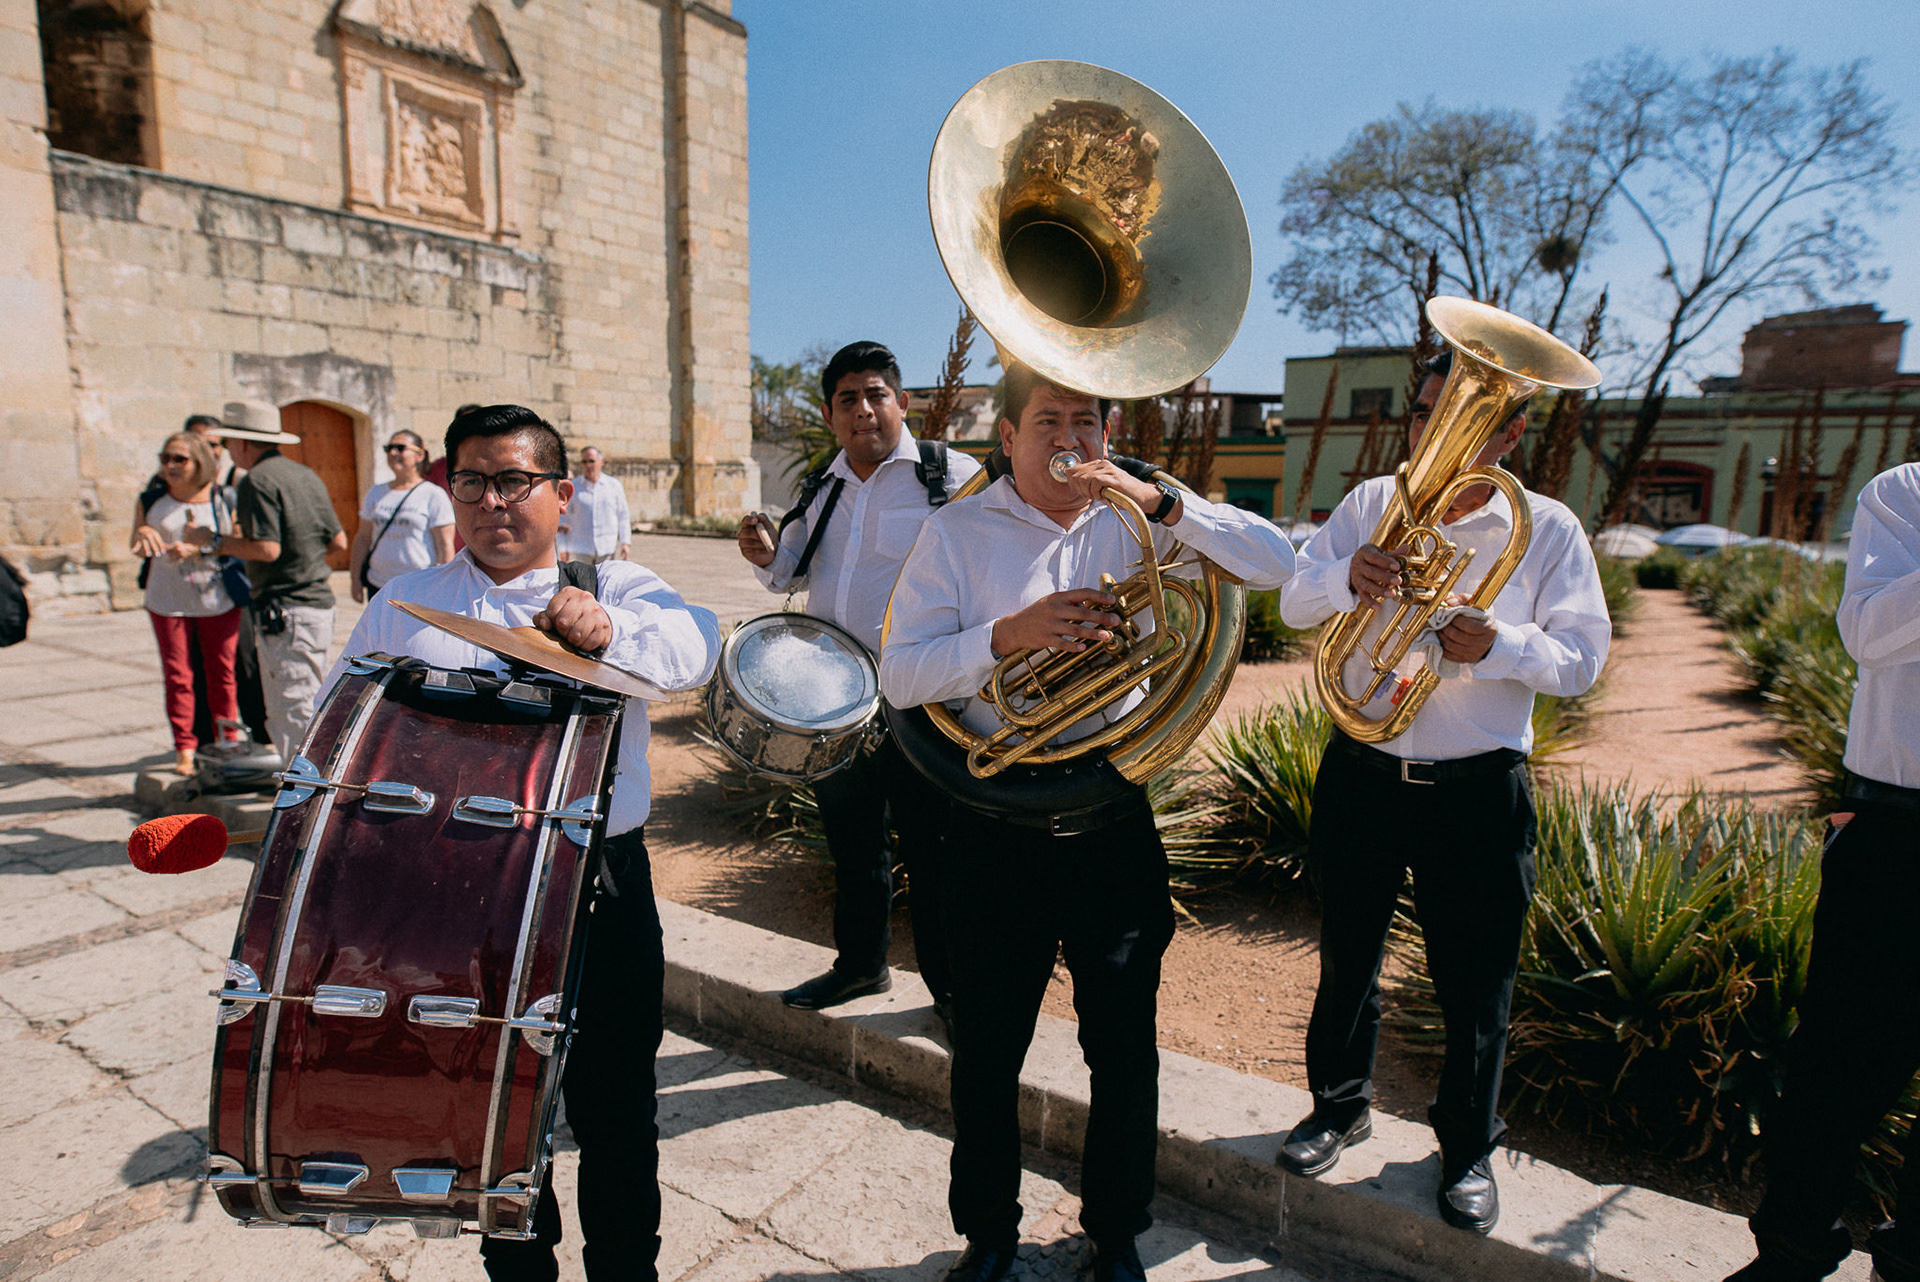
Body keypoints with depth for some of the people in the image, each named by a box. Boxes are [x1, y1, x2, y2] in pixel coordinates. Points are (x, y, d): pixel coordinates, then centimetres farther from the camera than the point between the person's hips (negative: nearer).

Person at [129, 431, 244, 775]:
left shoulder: (223, 500, -3)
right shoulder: (152, 501, 4)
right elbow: (135, 546, 12)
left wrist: (197, 548, -22)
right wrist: (142, 534, -11)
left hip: (218, 601, -2)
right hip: (168, 602, 2)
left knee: (221, 672, 5)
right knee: (177, 675, 3)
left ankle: (226, 742, 18)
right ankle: (185, 749, 12)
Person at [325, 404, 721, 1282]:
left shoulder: (617, 588, 2)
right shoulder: (402, 607, 11)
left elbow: (692, 642, -19)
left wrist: (606, 629, -38)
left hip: (600, 890, -2)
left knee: (615, 1111, 12)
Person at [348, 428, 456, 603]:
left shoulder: (434, 495, -2)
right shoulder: (376, 492, 15)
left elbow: (445, 547, -7)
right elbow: (363, 537, 18)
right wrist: (356, 579, 13)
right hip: (377, 586, 5)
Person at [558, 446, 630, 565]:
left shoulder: (615, 485, 9)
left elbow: (623, 517, 11)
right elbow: (563, 519, 9)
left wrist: (625, 542, 3)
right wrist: (563, 548, 4)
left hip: (609, 550, 1)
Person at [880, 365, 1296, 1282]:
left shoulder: (1136, 522, 5)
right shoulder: (957, 531, 0)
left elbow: (1275, 565, -3)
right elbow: (900, 676, -8)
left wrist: (1159, 500, -14)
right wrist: (1010, 634, -23)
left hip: (1114, 829, 2)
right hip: (999, 835, -1)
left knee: (1126, 1052, 14)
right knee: (986, 1053, 14)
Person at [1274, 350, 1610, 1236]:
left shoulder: (1548, 529, -2)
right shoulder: (1370, 504, 2)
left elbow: (1583, 658, -4)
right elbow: (1294, 606, -3)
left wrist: (1501, 645, -25)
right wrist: (1347, 576, -25)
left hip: (1479, 793, -1)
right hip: (1361, 774, 2)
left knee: (1475, 982, 10)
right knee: (1346, 958, 16)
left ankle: (1469, 1148, 34)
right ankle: (1340, 1105, 39)